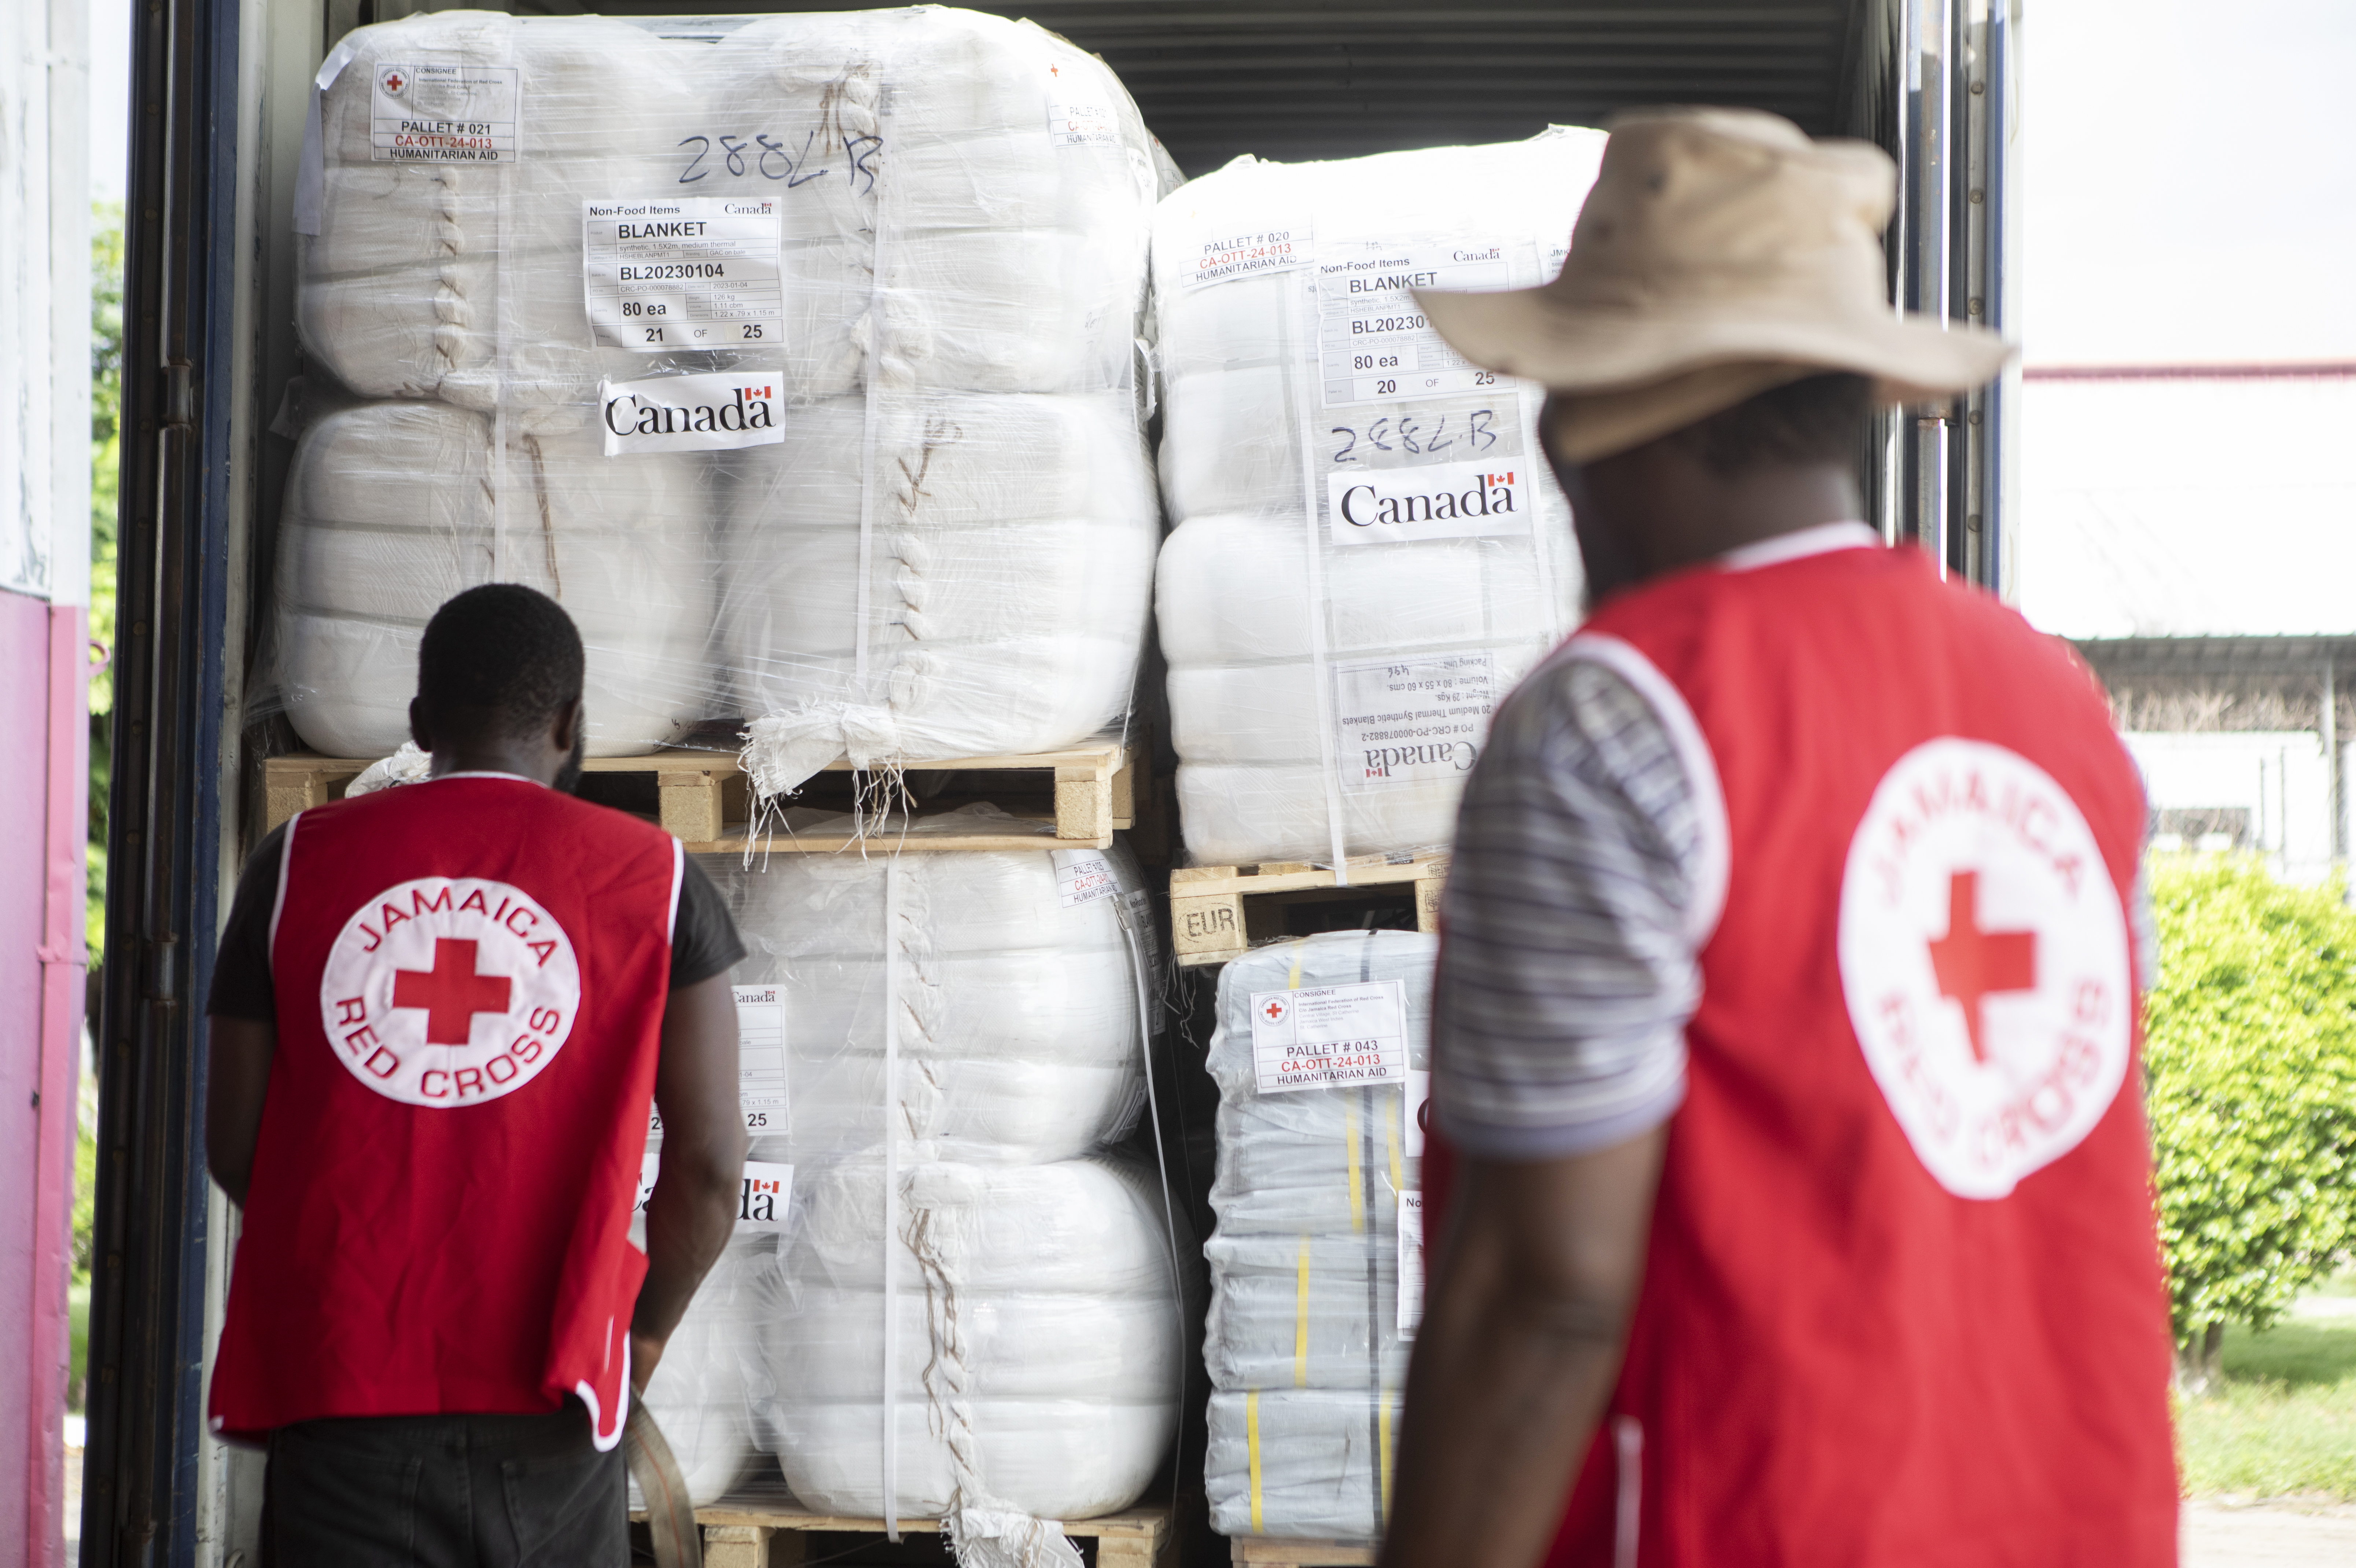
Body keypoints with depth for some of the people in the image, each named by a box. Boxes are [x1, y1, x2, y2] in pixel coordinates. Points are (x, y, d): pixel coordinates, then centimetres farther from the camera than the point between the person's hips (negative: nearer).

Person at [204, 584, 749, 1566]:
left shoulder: (299, 863, 6)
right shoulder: (656, 878, 3)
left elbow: (233, 1145, 6)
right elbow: (710, 1160, 0)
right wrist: (644, 1330, 18)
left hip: (340, 1385, 1)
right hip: (546, 1409, -1)